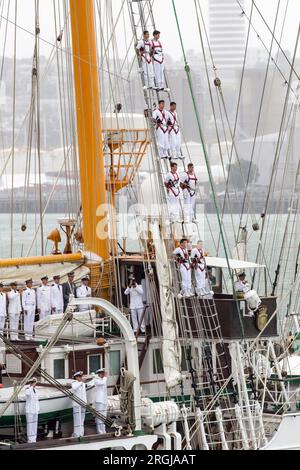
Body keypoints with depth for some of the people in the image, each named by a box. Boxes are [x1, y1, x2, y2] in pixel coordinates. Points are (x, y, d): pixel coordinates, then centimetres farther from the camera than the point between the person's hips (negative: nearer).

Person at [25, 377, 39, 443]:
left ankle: (34, 439, 11)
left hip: (35, 410, 7)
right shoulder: (27, 389, -9)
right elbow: (27, 394, -35)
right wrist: (32, 386, -31)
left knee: (35, 425, 7)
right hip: (29, 410, -7)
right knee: (30, 425, -6)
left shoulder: (35, 390, 15)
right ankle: (30, 439, -5)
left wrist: (38, 409, 15)